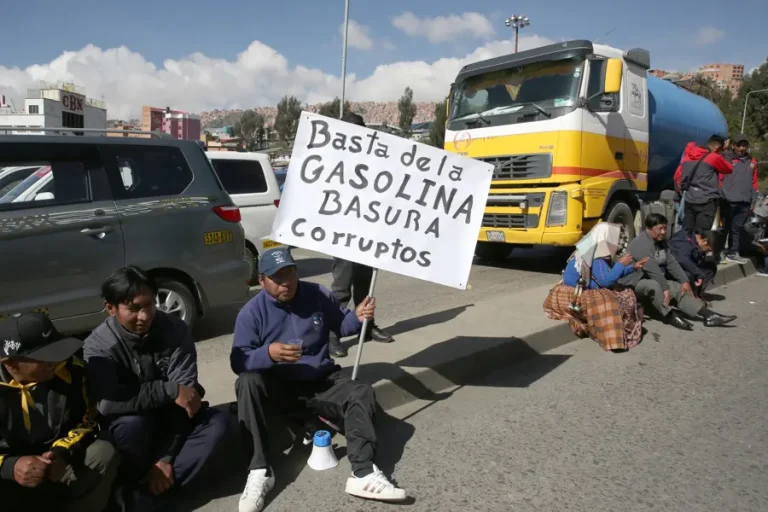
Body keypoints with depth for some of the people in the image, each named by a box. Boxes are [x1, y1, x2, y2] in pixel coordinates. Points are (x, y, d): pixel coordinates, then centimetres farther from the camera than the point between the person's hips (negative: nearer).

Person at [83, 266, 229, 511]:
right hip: (131, 420, -2)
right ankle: (135, 488, -8)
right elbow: (107, 402, -33)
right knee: (132, 424, -35)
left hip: (170, 418, 2)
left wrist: (165, 457, -26)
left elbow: (185, 393, -21)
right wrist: (169, 390, -35)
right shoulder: (99, 345, -19)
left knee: (215, 422, -24)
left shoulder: (175, 330, -17)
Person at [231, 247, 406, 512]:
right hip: (278, 387, -1)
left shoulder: (318, 295, -2)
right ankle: (259, 471, -30)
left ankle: (364, 474, -33)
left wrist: (358, 317, -14)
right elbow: (238, 361, -16)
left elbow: (341, 324, 10)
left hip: (321, 382, 2)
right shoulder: (252, 312, -9)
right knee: (247, 382, -32)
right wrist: (268, 353, -37)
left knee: (361, 393, -23)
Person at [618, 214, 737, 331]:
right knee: (653, 285, -37)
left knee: (679, 288, -9)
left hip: (658, 280, 9)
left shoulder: (661, 241, 8)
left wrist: (685, 281, -8)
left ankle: (709, 316, -14)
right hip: (636, 282, -9)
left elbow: (672, 263, 3)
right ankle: (670, 316, -30)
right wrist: (665, 288, -30)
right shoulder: (641, 243, -22)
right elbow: (652, 269, -29)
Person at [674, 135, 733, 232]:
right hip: (706, 201, -6)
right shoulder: (715, 157, -6)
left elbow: (677, 175, 13)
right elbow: (729, 169, 10)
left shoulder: (688, 156, 9)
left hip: (689, 200, 6)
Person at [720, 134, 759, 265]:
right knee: (724, 227, -2)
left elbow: (754, 182, 18)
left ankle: (733, 253, 13)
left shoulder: (752, 162, 16)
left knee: (737, 229, 7)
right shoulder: (726, 159, 1)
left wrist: (753, 201, 13)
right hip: (727, 200, -4)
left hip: (744, 202, 4)